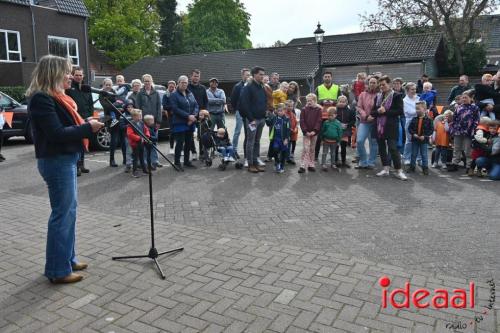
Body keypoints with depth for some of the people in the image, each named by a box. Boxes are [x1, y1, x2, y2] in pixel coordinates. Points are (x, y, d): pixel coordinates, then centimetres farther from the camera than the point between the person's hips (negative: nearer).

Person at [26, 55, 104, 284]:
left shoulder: (55, 97, 14)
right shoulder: (42, 99, -16)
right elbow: (56, 133, -23)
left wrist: (86, 124, 1)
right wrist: (88, 128, -17)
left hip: (66, 159, 10)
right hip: (56, 161, -10)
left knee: (69, 208, 16)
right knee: (62, 213, -3)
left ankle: (68, 258, 29)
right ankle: (58, 270, 9)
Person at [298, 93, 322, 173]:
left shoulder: (319, 110, 1)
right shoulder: (304, 110, 1)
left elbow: (319, 121, -5)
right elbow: (302, 121, -4)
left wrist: (314, 131, -16)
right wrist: (306, 131, -14)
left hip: (314, 133, 1)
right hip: (306, 133, -1)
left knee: (312, 149, 11)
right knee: (306, 148, -7)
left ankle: (311, 165, 20)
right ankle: (303, 166, -6)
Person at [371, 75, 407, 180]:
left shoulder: (396, 96, -3)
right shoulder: (377, 96, 13)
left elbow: (400, 111, -11)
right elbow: (373, 112, 10)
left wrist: (386, 111, -17)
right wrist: (378, 111, -12)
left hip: (391, 127, -6)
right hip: (379, 126, 6)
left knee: (393, 148, -8)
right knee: (382, 148, 10)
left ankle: (399, 171, 0)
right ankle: (385, 169, 21)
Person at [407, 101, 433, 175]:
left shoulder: (428, 120, -6)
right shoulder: (414, 119, 1)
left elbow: (431, 130, -7)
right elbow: (410, 128, 2)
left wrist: (425, 136, -17)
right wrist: (413, 134, -15)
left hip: (424, 140, -3)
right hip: (414, 139, 3)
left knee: (424, 155, 3)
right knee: (413, 154, 10)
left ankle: (425, 168, 11)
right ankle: (412, 167, 20)